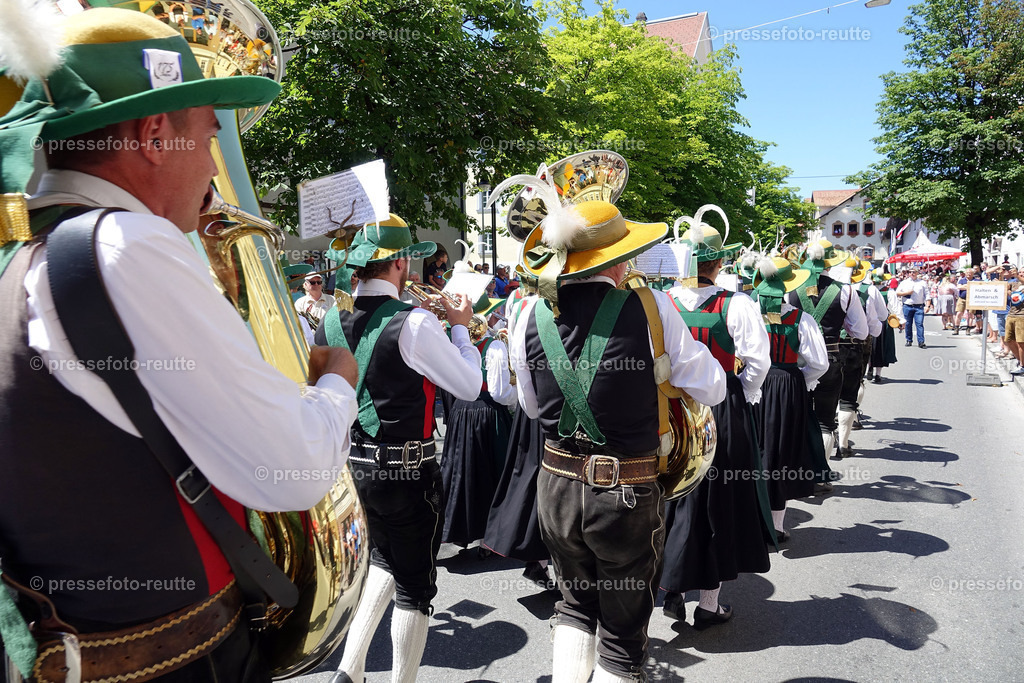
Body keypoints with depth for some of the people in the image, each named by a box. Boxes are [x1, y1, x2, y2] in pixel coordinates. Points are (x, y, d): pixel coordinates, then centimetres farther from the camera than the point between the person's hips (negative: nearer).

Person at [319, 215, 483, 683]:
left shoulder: (330, 322, -2)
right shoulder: (414, 324, -20)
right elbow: (470, 386, -9)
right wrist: (460, 327, 4)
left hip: (351, 464, 6)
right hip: (407, 472, -6)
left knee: (386, 562, 27)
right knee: (414, 588, 12)